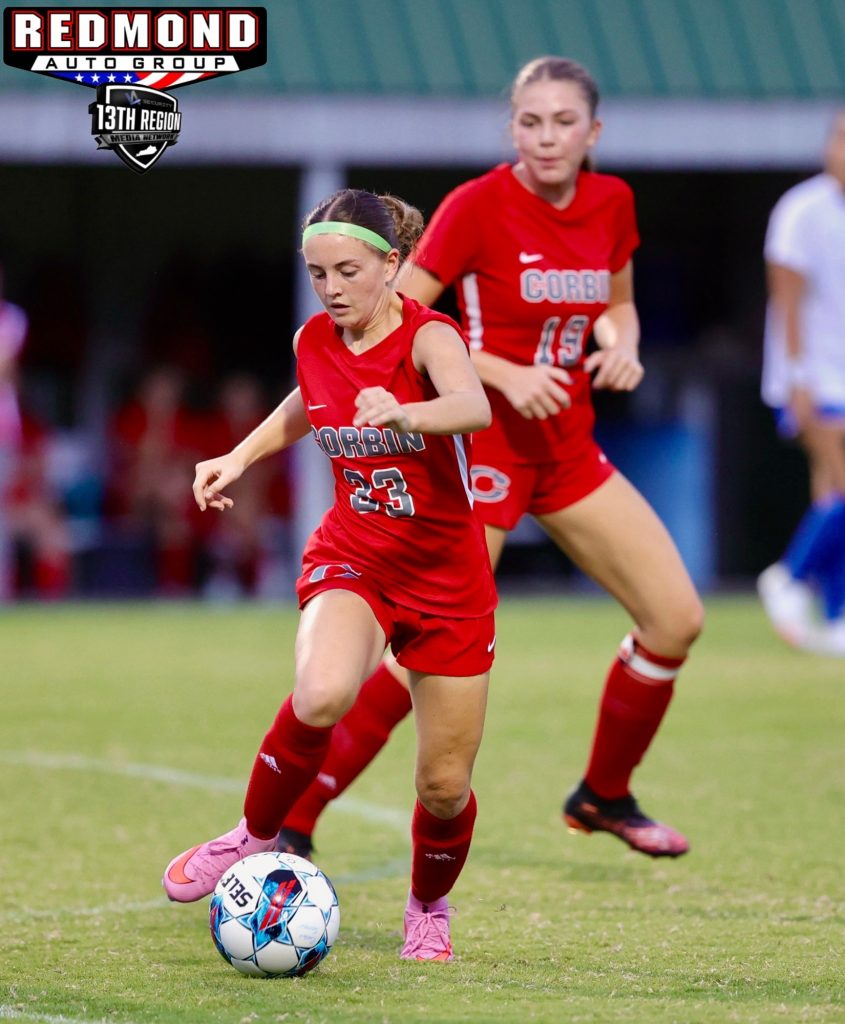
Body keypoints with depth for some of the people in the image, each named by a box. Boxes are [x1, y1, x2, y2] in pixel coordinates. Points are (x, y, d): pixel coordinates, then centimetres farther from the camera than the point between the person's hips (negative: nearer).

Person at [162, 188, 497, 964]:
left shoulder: (428, 337, -18)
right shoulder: (314, 342, -3)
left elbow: (473, 407, -42)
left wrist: (402, 413, -62)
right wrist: (241, 457, 10)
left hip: (446, 578, -2)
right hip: (350, 559, 2)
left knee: (444, 785, 2)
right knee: (322, 694, -32)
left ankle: (429, 909, 34)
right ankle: (256, 836, -9)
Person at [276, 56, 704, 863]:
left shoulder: (611, 204, 3)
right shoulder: (477, 206, -15)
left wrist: (621, 344, -3)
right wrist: (504, 374, -23)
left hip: (569, 448, 6)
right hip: (484, 450, -6)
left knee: (676, 618, 3)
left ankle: (605, 796, 23)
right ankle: (289, 819, -3)